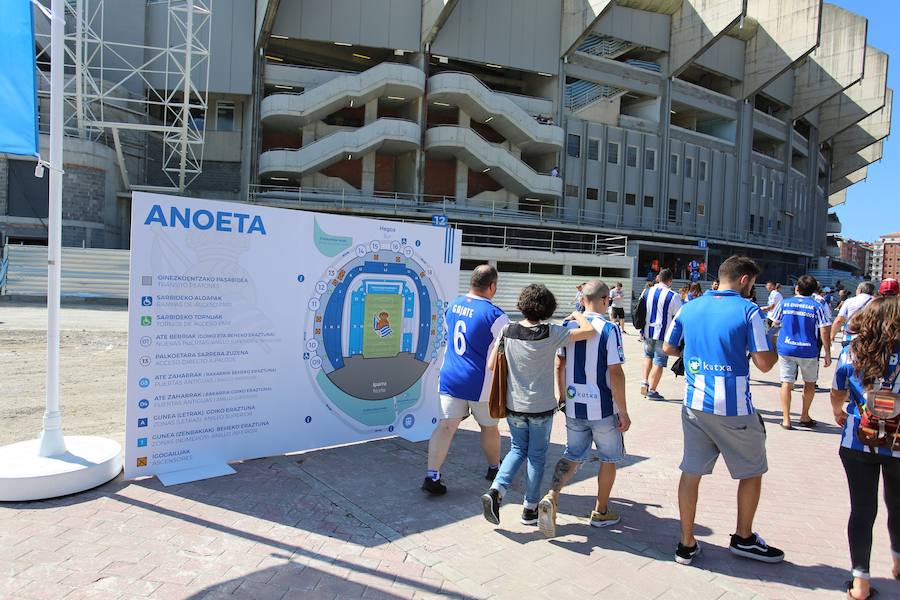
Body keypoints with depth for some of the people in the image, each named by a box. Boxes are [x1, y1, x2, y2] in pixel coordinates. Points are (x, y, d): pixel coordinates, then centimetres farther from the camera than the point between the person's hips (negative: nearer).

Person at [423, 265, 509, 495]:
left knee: (446, 426, 3)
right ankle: (494, 468, 37)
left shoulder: (453, 306, 4)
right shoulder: (495, 315, -16)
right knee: (489, 426, 17)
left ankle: (432, 475, -4)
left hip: (450, 378, 4)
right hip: (481, 383, -4)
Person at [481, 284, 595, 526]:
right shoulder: (551, 334, -16)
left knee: (518, 449, 20)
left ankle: (496, 491, 2)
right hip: (541, 407, -3)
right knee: (537, 456, 13)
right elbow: (590, 332, -17)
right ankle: (530, 509, 23)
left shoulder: (507, 331, -7)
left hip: (514, 405, 3)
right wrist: (578, 315, 2)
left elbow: (492, 365, -2)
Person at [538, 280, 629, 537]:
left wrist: (562, 397, 18)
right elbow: (616, 373, -16)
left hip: (573, 407, 4)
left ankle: (551, 497, -5)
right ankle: (601, 512, 28)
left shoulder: (568, 326, 1)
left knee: (572, 456, 17)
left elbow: (559, 364, 6)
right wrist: (623, 412, -8)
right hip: (603, 409, -4)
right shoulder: (609, 329, -14)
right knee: (609, 459, 17)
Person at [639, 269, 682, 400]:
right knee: (659, 362, 6)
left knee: (648, 356, 25)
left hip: (648, 331, 4)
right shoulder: (673, 296, -12)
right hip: (663, 333, -4)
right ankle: (652, 390, 12)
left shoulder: (647, 292, 1)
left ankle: (644, 383, 16)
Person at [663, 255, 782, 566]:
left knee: (691, 472, 11)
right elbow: (764, 364, -11)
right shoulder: (748, 311, -10)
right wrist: (773, 348, 9)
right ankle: (744, 538, 33)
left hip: (694, 405, 4)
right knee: (752, 471, 19)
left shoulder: (689, 308, 4)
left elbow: (668, 347, 13)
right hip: (733, 409, -4)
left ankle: (686, 544, 18)